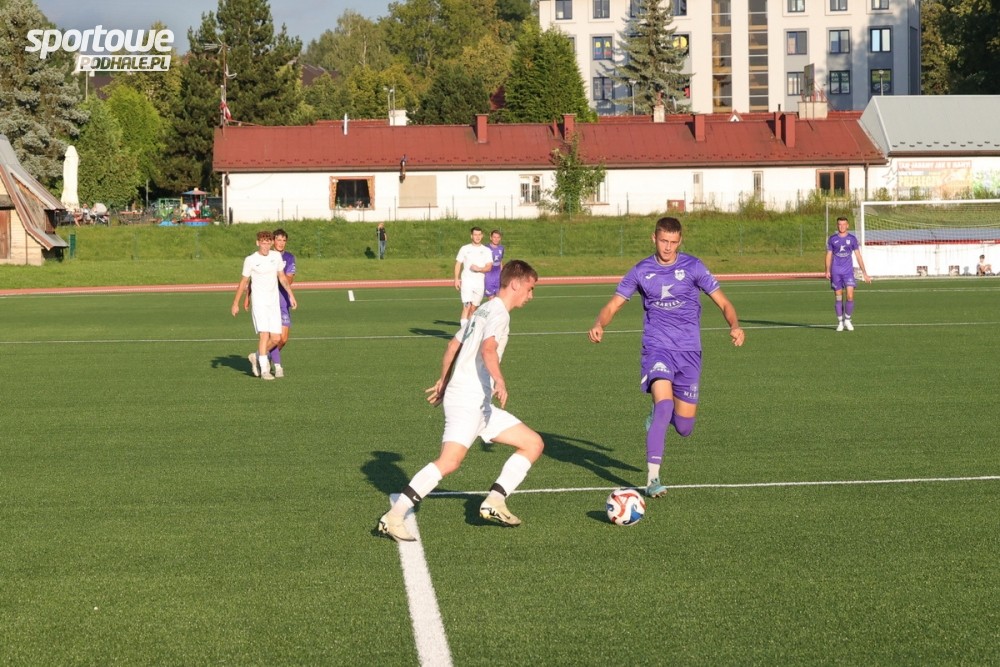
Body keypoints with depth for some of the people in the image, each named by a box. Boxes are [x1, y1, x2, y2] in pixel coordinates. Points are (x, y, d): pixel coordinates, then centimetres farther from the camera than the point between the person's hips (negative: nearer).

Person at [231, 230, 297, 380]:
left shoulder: (276, 256, 7)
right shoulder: (250, 260, -5)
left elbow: (282, 277, 18)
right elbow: (243, 282, 2)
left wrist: (291, 295, 13)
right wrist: (235, 303, 3)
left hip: (274, 303, 5)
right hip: (259, 302, -5)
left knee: (276, 338, -1)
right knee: (264, 334, -17)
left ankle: (256, 356, 24)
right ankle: (264, 370, -11)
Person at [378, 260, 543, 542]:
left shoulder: (483, 310, 21)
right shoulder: (499, 313, -8)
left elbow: (453, 345, 31)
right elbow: (488, 349, -26)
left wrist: (443, 381, 40)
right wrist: (499, 381, -38)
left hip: (481, 405, 10)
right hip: (467, 399, -10)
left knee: (534, 443, 8)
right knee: (450, 461, -24)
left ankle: (494, 501, 1)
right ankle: (393, 517, -24)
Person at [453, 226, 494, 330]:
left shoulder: (486, 251, 8)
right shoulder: (465, 249, 6)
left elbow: (488, 267, 0)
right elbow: (458, 264, 6)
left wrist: (479, 269, -19)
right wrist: (456, 279, -5)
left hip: (479, 282, 3)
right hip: (466, 281, -3)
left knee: (474, 307, 7)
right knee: (467, 305, -16)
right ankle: (463, 328, -22)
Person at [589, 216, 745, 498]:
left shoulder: (692, 266, 1)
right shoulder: (641, 271, 4)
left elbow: (723, 303, 1)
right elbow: (613, 305, 8)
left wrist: (735, 325, -20)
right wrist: (599, 324, -15)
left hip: (689, 350, 1)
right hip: (657, 348, -1)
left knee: (684, 428, 1)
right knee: (664, 403, -28)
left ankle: (659, 414, 40)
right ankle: (653, 477, -24)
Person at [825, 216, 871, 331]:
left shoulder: (852, 239, 4)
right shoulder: (832, 239, 5)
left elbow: (858, 256, 4)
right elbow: (829, 256, 7)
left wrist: (865, 273, 0)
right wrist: (827, 271, -7)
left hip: (848, 271, 0)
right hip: (836, 272, 1)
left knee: (850, 296, -12)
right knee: (838, 298, 2)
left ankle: (847, 320, 5)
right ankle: (840, 322, 12)